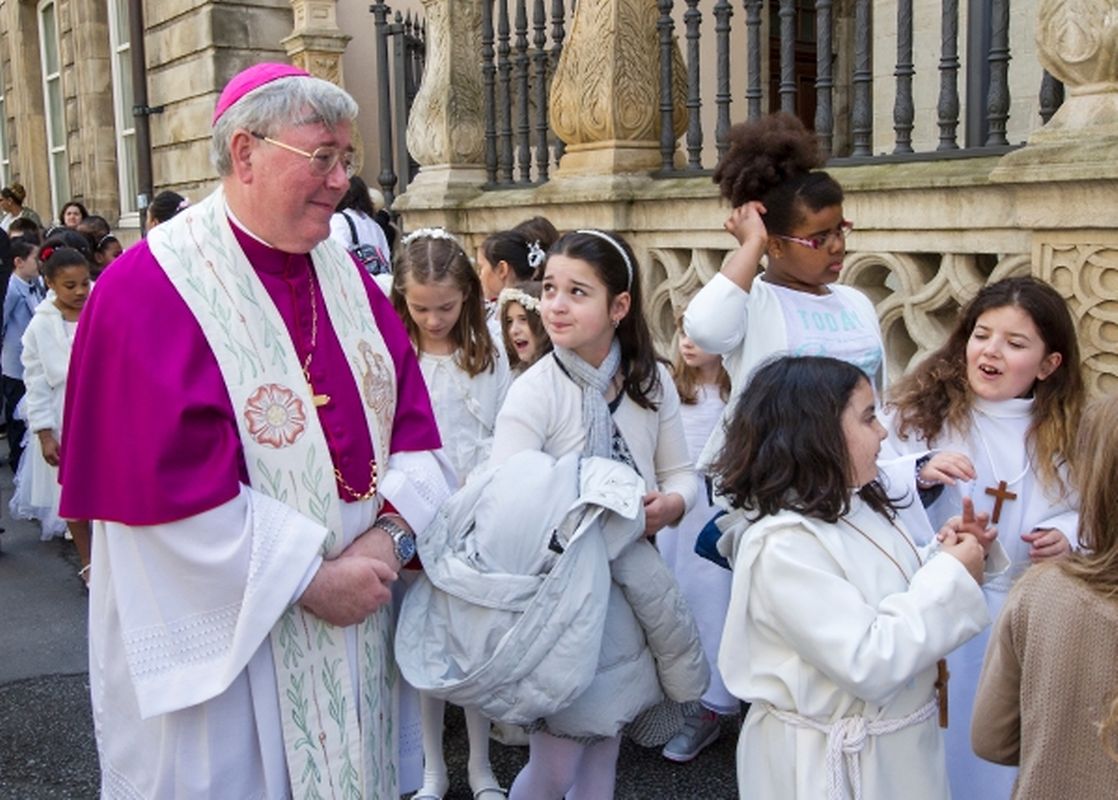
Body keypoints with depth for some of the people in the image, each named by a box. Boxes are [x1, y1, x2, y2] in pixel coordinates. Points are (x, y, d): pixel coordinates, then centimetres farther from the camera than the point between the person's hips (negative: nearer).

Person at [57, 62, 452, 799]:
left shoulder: (343, 274, 4)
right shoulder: (150, 290, -16)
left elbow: (411, 413, 2)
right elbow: (170, 482, -20)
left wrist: (388, 536, -13)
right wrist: (310, 577, -18)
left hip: (354, 607, 6)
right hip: (226, 627, -6)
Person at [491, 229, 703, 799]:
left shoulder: (651, 381, -1)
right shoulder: (532, 392, -16)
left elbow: (681, 474, 5)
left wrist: (670, 505, -16)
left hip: (635, 588, 4)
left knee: (604, 745, 19)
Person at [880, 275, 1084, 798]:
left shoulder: (1062, 433, 3)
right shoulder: (921, 407, -7)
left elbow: (1080, 510, 13)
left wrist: (1066, 536, -8)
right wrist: (919, 473, -27)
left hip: (1021, 619, 3)